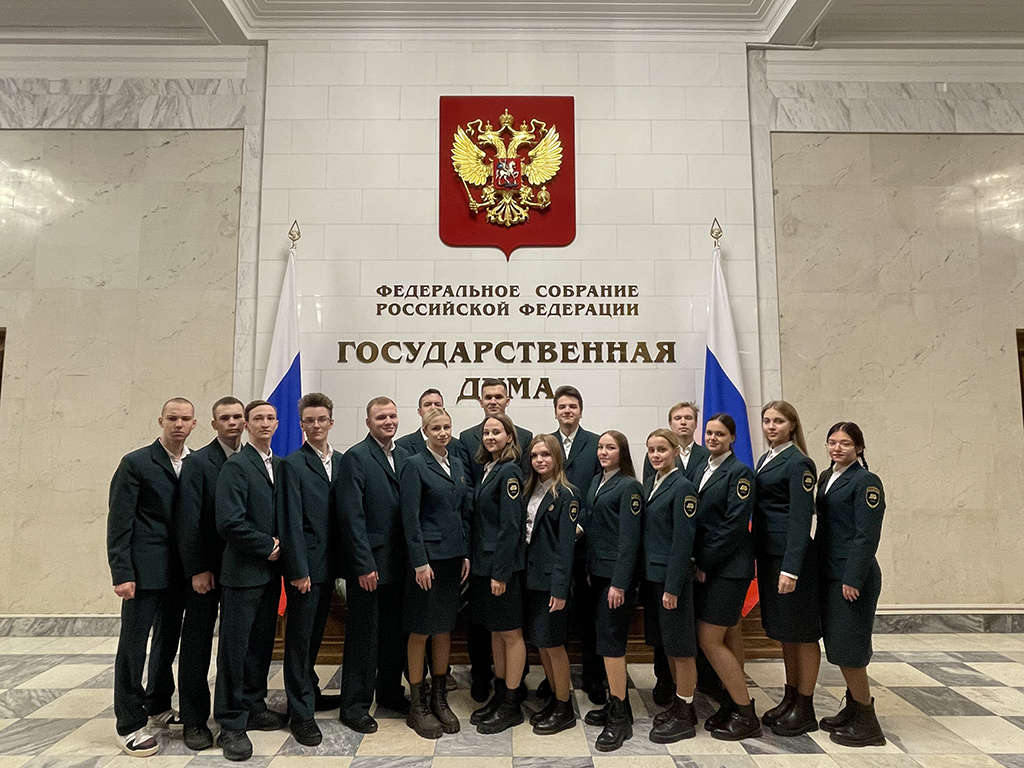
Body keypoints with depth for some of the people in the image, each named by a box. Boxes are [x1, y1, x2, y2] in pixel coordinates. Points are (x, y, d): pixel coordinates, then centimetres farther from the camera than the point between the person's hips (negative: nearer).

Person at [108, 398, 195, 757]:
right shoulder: (136, 463, -9)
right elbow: (119, 522, -10)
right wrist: (121, 573, -15)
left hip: (177, 570, 5)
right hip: (144, 570, -5)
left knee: (168, 640, 17)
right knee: (133, 644, 4)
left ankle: (157, 706, 35)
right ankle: (129, 724, 17)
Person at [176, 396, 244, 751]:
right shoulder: (197, 462, -7)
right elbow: (188, 520, -11)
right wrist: (197, 570, -13)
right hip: (206, 569, -3)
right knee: (197, 645, 7)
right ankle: (194, 720, 20)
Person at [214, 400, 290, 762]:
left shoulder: (280, 466, 10)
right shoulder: (236, 466, -12)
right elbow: (230, 522, -20)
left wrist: (279, 546, 0)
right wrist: (267, 547, -13)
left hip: (270, 569, 7)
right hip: (243, 570, -7)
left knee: (262, 642, 16)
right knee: (235, 646, 3)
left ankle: (253, 706, 31)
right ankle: (231, 724, 14)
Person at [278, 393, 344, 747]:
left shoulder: (341, 462, 8)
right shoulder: (292, 464, -10)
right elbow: (292, 521, -13)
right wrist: (299, 570, -15)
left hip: (328, 564, 6)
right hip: (304, 564, -6)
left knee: (315, 634, 20)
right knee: (300, 636, 4)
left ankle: (309, 691, 36)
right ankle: (301, 713, 14)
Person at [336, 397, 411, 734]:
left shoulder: (404, 457, 10)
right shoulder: (356, 457, -10)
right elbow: (351, 515, -15)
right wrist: (364, 565, -16)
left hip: (398, 563, 6)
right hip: (369, 564, -6)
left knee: (395, 631, 17)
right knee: (363, 636, 4)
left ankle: (390, 692, 34)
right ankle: (354, 706, 19)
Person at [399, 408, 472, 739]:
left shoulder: (458, 465, 10)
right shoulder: (415, 465, -8)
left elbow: (465, 512, 13)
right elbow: (410, 517, -12)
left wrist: (466, 554, 7)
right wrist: (420, 562, -15)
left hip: (453, 556, 6)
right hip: (427, 557, -6)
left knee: (445, 628, 14)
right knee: (420, 631, 4)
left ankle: (440, 698, 27)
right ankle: (418, 706, 17)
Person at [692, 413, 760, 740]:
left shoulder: (739, 472, -10)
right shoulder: (701, 470, 12)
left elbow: (735, 525, -16)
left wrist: (704, 563, -14)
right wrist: (696, 562, 5)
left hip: (728, 567, -7)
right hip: (704, 566, 7)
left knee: (710, 639, -5)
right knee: (713, 639, 10)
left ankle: (746, 714, 9)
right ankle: (734, 702, 26)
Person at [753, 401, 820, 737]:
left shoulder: (798, 463, -12)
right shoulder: (767, 459, 14)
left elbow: (801, 518, -17)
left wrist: (791, 568, -22)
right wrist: (759, 557, 13)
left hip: (792, 555, -9)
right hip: (768, 554, 9)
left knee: (801, 631, 3)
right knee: (784, 631, 17)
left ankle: (805, 709, 15)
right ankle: (790, 698, 29)